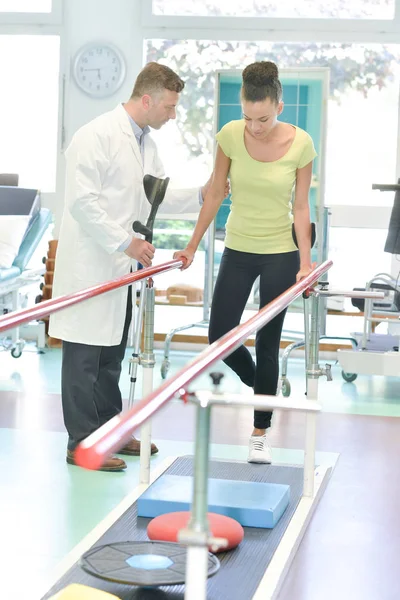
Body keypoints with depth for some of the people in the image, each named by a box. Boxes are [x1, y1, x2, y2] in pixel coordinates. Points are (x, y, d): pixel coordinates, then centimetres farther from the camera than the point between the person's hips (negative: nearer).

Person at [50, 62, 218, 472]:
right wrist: (125, 242, -21)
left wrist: (201, 195, 7)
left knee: (112, 353, 15)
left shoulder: (146, 143, 13)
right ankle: (81, 443, 4)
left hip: (121, 267, 9)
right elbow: (82, 201, -20)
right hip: (90, 265, -9)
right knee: (85, 354, -2)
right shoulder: (97, 137, -15)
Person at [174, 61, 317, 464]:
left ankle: (260, 434, 13)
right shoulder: (230, 136, -10)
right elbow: (215, 196, -1)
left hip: (281, 253, -2)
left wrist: (305, 262, -11)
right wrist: (192, 246, 2)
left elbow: (300, 206, -7)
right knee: (219, 337, 2)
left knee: (267, 343, 2)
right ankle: (259, 384, 34)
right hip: (237, 250, 2)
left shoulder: (300, 144, -13)